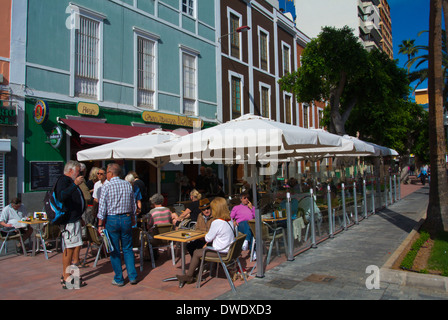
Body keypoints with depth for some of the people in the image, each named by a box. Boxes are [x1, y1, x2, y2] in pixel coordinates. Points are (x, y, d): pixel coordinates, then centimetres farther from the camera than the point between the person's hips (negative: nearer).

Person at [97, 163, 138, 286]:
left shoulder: (106, 187, -8)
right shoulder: (128, 185, 3)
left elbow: (102, 207, -8)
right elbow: (133, 205, 9)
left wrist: (100, 224, -2)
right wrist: (133, 219, 19)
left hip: (112, 220, -3)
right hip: (126, 218, 3)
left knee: (115, 250, 7)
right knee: (128, 249, 12)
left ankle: (119, 279, 14)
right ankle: (132, 276, 11)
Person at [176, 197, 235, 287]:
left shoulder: (216, 222, -23)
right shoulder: (229, 221, 2)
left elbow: (208, 239, -13)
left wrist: (207, 235, 8)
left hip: (220, 252, -9)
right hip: (228, 250, 9)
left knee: (196, 253, 5)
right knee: (202, 250, 21)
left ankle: (189, 276, 21)